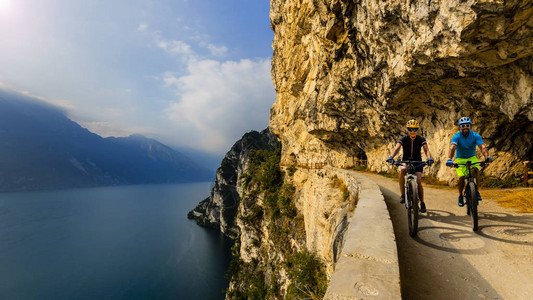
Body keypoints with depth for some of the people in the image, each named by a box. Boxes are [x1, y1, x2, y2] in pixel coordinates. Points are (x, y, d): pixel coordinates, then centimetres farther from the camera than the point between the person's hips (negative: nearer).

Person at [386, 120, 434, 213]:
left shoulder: (421, 139, -8)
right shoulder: (403, 139, -9)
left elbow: (426, 150, -21)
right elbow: (396, 148, -25)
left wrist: (429, 158, -43)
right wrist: (391, 157, -45)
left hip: (417, 162, 0)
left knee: (418, 182, -13)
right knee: (402, 170, -35)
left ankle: (422, 203, 8)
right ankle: (403, 194, -27)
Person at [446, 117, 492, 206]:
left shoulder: (475, 136, -11)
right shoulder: (457, 136, -17)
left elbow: (482, 147, -26)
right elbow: (452, 148, -34)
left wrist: (487, 156, -46)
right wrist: (449, 159, -51)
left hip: (472, 158, 1)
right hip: (460, 159, -1)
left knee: (475, 169, -31)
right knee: (462, 177, -19)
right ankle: (460, 196, 5)